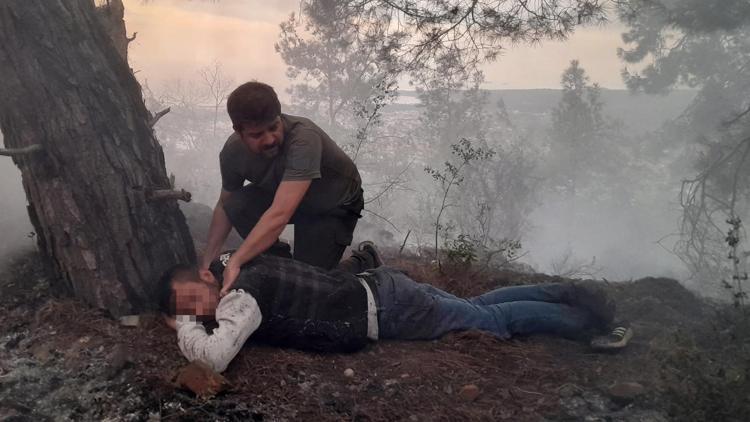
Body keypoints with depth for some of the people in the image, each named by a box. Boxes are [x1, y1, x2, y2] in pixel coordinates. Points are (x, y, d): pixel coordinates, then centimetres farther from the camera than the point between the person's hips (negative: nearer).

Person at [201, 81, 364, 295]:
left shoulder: (304, 138, -41)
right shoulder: (232, 151, -21)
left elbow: (280, 214, -48)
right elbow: (225, 206, -5)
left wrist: (234, 263, -50)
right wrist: (205, 263, -10)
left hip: (335, 205, -5)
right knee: (236, 204, -22)